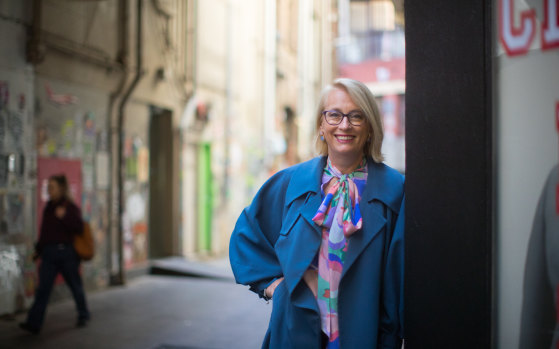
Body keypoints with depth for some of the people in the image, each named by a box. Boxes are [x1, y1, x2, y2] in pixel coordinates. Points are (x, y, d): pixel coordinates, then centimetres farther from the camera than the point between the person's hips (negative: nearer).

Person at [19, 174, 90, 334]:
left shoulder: (71, 207, -5)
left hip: (66, 252, -5)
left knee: (75, 285, 8)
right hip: (49, 253, 5)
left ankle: (83, 316, 27)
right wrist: (38, 250, 20)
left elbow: (78, 228, -15)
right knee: (42, 288, -4)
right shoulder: (48, 207, 13)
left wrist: (64, 217, -24)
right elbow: (44, 232, 19)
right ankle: (34, 323, -9)